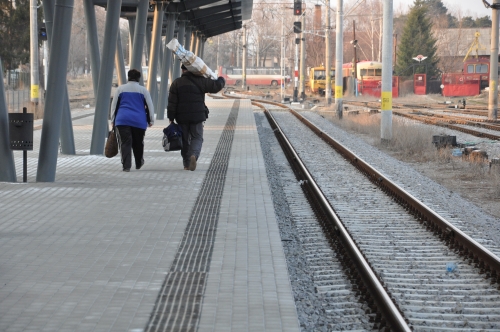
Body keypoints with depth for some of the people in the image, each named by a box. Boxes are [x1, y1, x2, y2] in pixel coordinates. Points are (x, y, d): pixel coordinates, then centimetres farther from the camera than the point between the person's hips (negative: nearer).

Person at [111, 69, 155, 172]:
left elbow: (114, 105, 10)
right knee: (138, 143, 16)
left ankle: (126, 165, -18)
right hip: (139, 121, 1)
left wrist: (113, 120, 16)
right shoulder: (143, 90, 6)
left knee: (125, 143, -5)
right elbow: (150, 106, 6)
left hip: (122, 120, -1)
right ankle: (139, 164, 31)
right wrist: (151, 120, 14)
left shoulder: (120, 89, 8)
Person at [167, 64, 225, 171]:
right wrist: (221, 80, 20)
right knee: (197, 138, 5)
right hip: (197, 116, -1)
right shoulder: (201, 81, -2)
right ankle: (194, 155, -24)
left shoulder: (176, 83, 1)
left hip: (182, 118, 1)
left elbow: (172, 102, -2)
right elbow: (216, 86, -3)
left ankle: (186, 164, 13)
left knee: (184, 139, 11)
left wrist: (171, 118, 1)